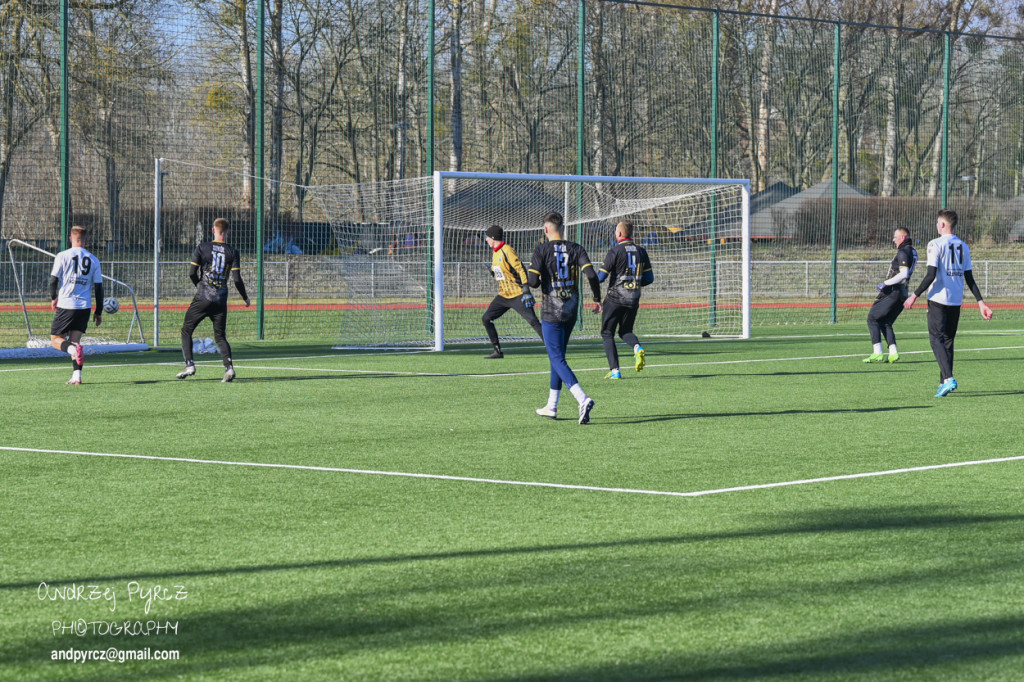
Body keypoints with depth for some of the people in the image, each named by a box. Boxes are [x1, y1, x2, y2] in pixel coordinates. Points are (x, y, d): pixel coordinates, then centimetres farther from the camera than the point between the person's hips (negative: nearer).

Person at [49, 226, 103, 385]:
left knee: (56, 339, 6)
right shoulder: (93, 260, 6)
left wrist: (53, 298, 14)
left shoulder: (63, 256, -2)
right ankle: (77, 376, -3)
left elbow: (54, 279, -5)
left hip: (65, 305, -3)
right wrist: (98, 312, 14)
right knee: (75, 341, 11)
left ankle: (73, 348, -26)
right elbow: (98, 287, 7)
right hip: (84, 306, 3)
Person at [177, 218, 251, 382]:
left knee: (186, 330, 11)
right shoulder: (232, 251, 1)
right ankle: (228, 367, -11)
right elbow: (237, 279, -3)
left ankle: (189, 364, -2)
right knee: (220, 336, 9)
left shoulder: (202, 248, -1)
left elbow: (192, 273, -2)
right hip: (221, 301, 2)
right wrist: (245, 298, 12)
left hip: (202, 299, -2)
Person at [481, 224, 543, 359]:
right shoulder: (494, 253, 12)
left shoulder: (507, 251, -14)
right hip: (503, 296, 9)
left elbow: (521, 270, -20)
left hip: (517, 295, -9)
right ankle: (498, 351, 8)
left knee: (533, 321, -14)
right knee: (487, 318, 3)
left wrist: (526, 291, -25)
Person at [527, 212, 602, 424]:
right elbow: (591, 274, -8)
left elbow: (533, 281, -14)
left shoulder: (542, 250, -7)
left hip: (551, 312, -5)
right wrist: (597, 299, 3)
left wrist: (532, 278, 10)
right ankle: (552, 406, 26)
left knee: (557, 359, -7)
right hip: (572, 311, 5)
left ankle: (583, 399, -29)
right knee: (558, 356, 19)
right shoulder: (575, 249, 3)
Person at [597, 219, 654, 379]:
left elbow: (600, 277, -11)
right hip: (633, 300, 5)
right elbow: (649, 278, 6)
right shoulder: (641, 252, 5)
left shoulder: (615, 251, -10)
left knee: (607, 333, 7)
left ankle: (614, 370, -4)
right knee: (625, 331, 20)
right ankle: (637, 347, -14)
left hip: (615, 298, -5)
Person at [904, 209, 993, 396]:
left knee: (936, 338, -6)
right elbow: (969, 278, 9)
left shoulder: (936, 244, -9)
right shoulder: (964, 247, 10)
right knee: (948, 340, 15)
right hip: (956, 301, 6)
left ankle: (948, 378, -23)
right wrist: (981, 302, 13)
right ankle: (944, 382, 17)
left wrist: (915, 296, -8)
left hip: (939, 299, -6)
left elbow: (931, 275, -15)